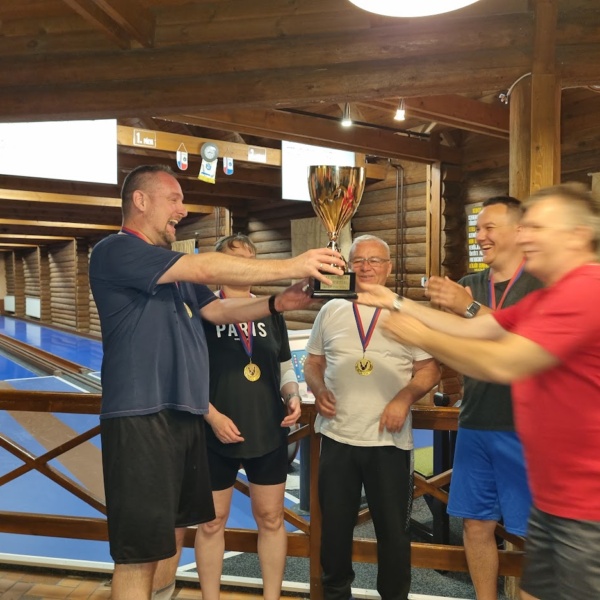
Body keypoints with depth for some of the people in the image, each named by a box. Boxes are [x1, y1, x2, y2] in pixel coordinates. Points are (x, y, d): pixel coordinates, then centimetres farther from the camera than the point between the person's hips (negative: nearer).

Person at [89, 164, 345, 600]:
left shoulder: (174, 270, 20)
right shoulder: (115, 251, -11)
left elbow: (218, 310, 15)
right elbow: (205, 269, -20)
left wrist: (278, 302, -1)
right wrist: (292, 266, -18)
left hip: (184, 414, 10)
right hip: (142, 417, -9)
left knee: (172, 533, 19)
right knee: (140, 551, -2)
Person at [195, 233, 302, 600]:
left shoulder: (271, 312, 7)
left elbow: (285, 367, 12)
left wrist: (293, 397, -7)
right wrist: (212, 416, -16)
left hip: (269, 432, 4)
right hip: (217, 435, -3)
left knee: (271, 518, 13)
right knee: (212, 522, 10)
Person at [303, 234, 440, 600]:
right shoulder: (331, 311, 8)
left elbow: (430, 370, 2)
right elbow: (313, 362, 13)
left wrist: (405, 397, -15)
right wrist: (319, 389, -6)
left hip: (390, 440, -1)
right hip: (337, 436, 2)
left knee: (393, 528, 10)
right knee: (335, 525, 14)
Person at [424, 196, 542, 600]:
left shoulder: (543, 283, -6)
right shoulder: (468, 286, 8)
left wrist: (470, 309, -27)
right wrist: (443, 307, -14)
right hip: (475, 425, 5)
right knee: (476, 524, 13)